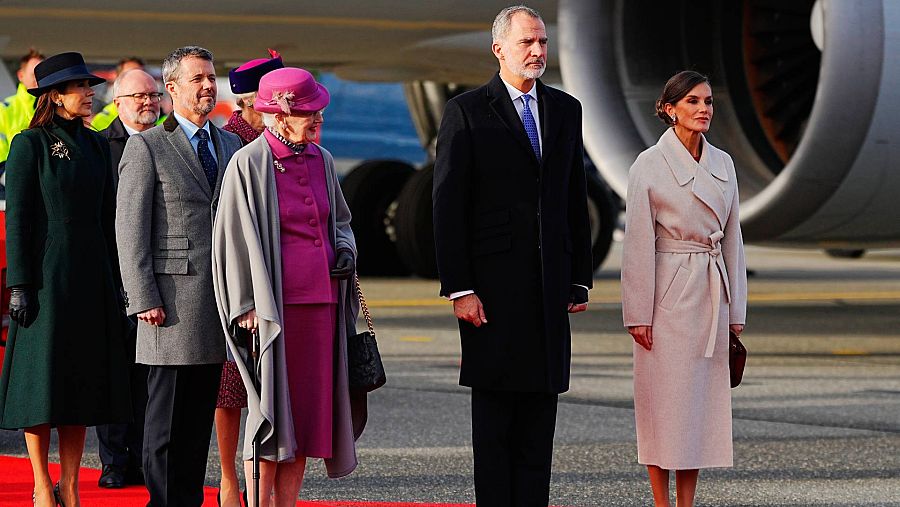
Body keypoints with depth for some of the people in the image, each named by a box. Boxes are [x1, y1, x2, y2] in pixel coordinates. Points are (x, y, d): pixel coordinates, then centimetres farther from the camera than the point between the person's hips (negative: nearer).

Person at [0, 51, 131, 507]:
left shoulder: (94, 145, 12)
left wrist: (114, 282, 12)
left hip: (91, 277, 6)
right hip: (47, 276, -6)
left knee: (83, 378, 6)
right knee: (42, 379, -3)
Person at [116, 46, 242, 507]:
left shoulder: (230, 145, 16)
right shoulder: (146, 147, -2)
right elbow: (130, 230, -7)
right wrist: (144, 300, -13)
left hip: (219, 297, 6)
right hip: (173, 303, -5)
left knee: (201, 416, 9)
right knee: (166, 417, -2)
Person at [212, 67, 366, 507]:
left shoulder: (321, 160, 10)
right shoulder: (249, 163, -7)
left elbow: (340, 218, 24)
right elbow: (234, 236, -6)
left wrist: (345, 250, 2)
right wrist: (247, 304, -11)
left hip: (322, 300, 6)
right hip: (274, 300, -6)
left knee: (307, 406, 6)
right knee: (272, 405, -4)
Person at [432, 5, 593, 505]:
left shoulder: (565, 109, 12)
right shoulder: (467, 112, -3)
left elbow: (576, 201, 14)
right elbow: (448, 207, -6)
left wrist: (581, 278, 10)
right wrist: (458, 288, -12)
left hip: (550, 285, 5)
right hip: (493, 285, -4)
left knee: (540, 413, 6)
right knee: (494, 412, 0)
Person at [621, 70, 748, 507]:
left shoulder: (722, 164, 9)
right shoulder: (650, 165, -7)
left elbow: (732, 238, 13)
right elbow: (638, 243, -9)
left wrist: (735, 308, 11)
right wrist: (638, 313, -11)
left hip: (711, 293, 6)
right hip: (669, 294, -6)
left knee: (703, 398, 6)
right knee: (664, 402, -2)